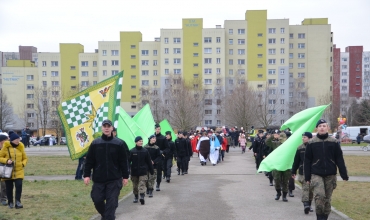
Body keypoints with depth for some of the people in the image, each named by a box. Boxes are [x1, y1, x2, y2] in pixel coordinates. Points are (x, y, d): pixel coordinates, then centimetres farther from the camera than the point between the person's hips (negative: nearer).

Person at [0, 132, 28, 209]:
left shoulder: (20, 147, 3)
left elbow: (25, 158, 13)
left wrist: (23, 164, -7)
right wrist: (6, 160, -20)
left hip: (19, 171, 1)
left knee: (19, 185, -15)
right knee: (9, 188, 8)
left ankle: (18, 202, -9)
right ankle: (10, 202, 23)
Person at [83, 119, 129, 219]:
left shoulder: (119, 143, -2)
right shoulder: (95, 143, 2)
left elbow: (123, 161, 1)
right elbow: (89, 161, 4)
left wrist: (125, 176, 0)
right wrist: (86, 175, -1)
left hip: (114, 179, -2)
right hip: (98, 179, 2)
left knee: (111, 202, -2)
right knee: (97, 200, 7)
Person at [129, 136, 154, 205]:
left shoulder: (145, 151, -1)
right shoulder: (132, 151, -5)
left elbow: (149, 161, 4)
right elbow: (128, 161, -6)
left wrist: (152, 171, 7)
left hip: (143, 171, 0)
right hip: (134, 171, 1)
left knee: (142, 184, -10)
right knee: (135, 185, 12)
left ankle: (142, 196, -16)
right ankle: (136, 197, 27)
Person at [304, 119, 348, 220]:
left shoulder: (334, 142, 3)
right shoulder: (311, 143, 0)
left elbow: (340, 159, 4)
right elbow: (307, 161, 2)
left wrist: (344, 175, 0)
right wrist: (307, 177, 0)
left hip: (330, 175, 2)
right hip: (316, 174, -2)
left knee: (327, 198, 9)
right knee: (319, 195, -19)